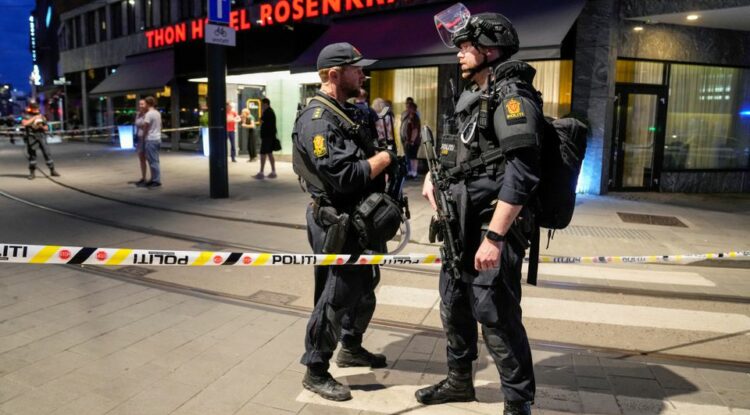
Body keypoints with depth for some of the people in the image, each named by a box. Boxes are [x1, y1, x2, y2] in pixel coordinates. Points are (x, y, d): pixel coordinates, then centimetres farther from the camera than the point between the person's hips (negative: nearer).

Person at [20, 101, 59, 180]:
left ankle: (52, 171, -2)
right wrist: (34, 118, -19)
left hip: (41, 137, 2)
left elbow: (46, 128, 12)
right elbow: (24, 123, -18)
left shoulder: (41, 116, 11)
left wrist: (42, 126, -9)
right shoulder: (26, 116, 3)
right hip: (31, 138, -1)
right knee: (32, 155, 3)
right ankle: (32, 173, 12)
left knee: (47, 153, -6)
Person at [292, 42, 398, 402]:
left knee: (363, 289, 22)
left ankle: (351, 348, 42)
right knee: (335, 297, 1)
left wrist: (385, 155, -2)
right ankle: (315, 372, 18)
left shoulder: (348, 112, 13)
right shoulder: (317, 119, -19)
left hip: (361, 220, 10)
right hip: (338, 224, -10)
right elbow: (343, 177, -28)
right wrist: (385, 157, -16)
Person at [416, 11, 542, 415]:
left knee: (495, 315, -4)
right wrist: (434, 173, 11)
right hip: (463, 224, 10)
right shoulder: (474, 95, 16)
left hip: (495, 227, -10)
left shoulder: (512, 96, -13)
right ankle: (459, 381, 38)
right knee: (454, 305, 18)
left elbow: (521, 173, -23)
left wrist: (495, 236, -28)